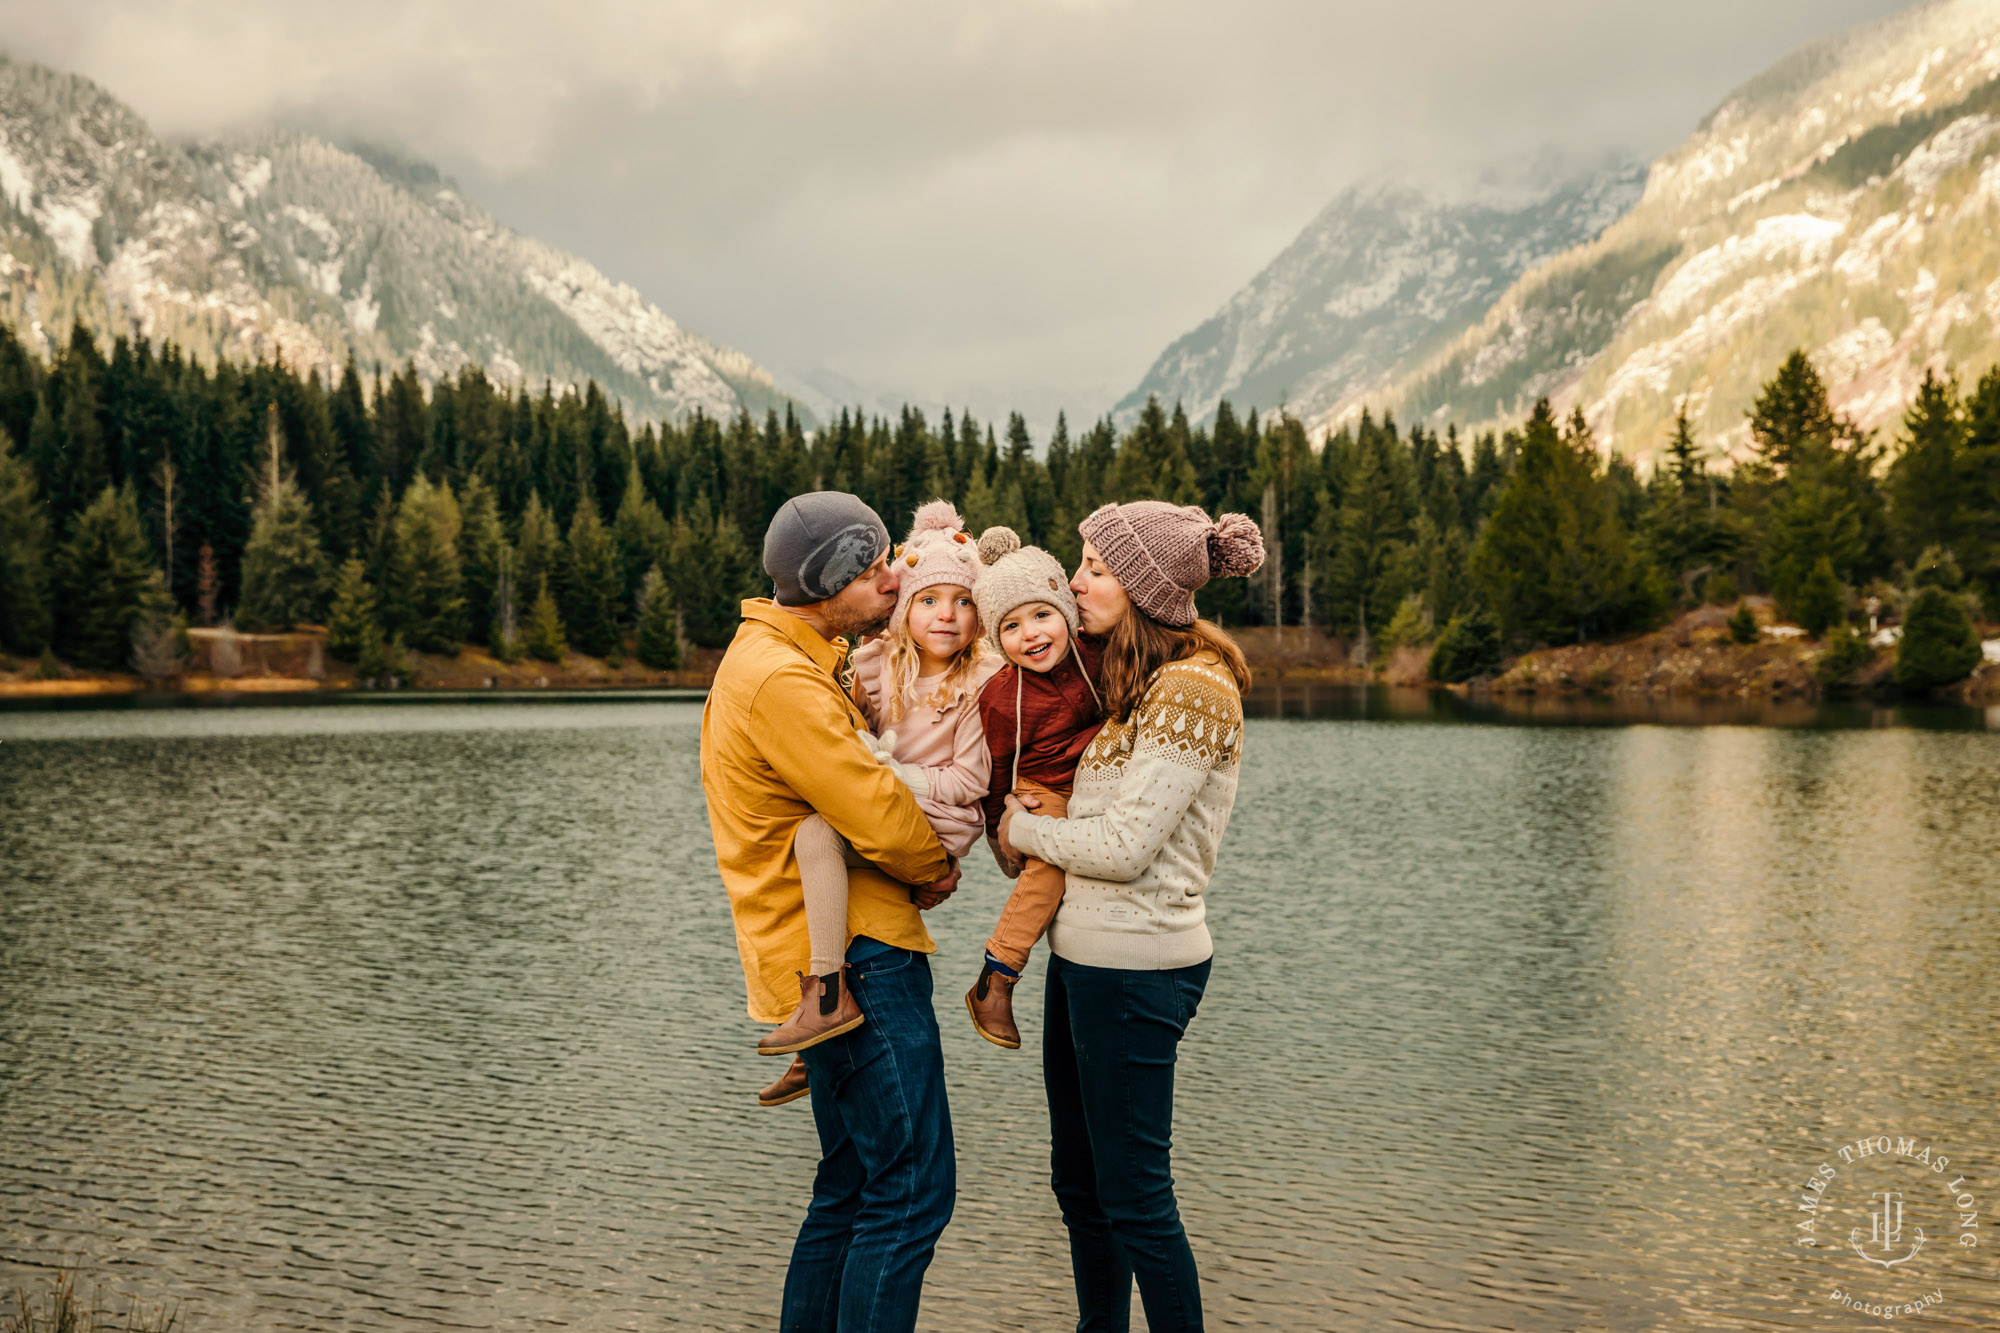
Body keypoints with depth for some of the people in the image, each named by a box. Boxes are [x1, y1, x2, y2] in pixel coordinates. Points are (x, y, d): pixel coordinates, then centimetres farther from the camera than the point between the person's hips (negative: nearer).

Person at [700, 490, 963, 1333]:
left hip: (827, 957, 11)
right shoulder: (780, 680, -18)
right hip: (851, 955, -11)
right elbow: (875, 814, -19)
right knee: (913, 1188, -8)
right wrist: (936, 868, 1)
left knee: (853, 1187, 17)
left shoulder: (779, 657, 16)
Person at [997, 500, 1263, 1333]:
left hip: (1135, 966, -9)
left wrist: (1023, 830, -4)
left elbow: (1124, 848, -19)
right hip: (1083, 951, 9)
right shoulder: (1127, 679, 13)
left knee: (1133, 1198, 0)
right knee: (1079, 1182, 18)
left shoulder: (1193, 688, -16)